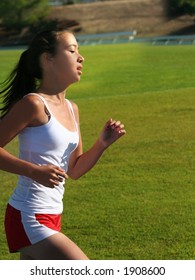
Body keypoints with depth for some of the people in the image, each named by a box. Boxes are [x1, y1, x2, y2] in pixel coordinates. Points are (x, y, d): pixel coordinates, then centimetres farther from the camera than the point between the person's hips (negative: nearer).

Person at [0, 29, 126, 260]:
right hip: (28, 219, -9)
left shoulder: (72, 109, 12)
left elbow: (74, 170, 18)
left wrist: (101, 145, 2)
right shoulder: (33, 104, -14)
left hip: (51, 217, 9)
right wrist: (34, 170, -26)